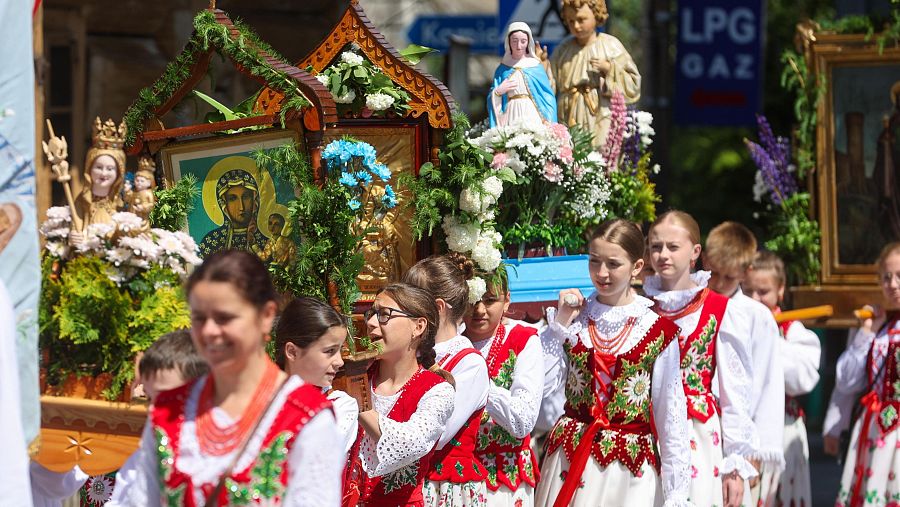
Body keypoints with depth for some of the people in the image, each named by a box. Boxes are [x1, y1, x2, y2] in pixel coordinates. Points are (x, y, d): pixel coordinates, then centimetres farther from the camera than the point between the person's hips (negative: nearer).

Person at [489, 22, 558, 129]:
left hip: (532, 117, -1)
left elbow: (548, 96, 5)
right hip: (511, 118, 1)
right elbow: (493, 100, 13)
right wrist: (498, 91, -8)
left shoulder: (536, 66, 5)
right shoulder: (502, 69, 9)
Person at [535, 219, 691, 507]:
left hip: (631, 468, -2)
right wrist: (560, 324, -6)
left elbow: (670, 416, -2)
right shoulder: (573, 317, 4)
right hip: (571, 459, 2)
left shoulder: (658, 329, -4)